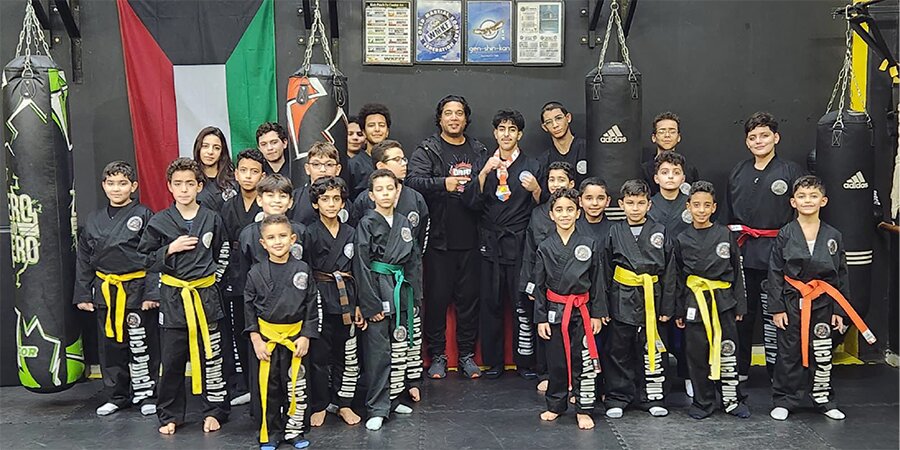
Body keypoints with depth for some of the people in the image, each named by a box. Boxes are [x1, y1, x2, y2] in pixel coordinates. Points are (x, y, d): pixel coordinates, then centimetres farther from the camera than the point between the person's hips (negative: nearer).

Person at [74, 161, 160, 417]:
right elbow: (84, 260, 13)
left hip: (136, 290, -4)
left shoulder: (143, 216, -5)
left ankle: (146, 394, 16)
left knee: (141, 345, 1)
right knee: (110, 345, 12)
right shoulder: (94, 220, 8)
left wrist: (152, 292, -14)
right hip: (105, 291, 4)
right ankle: (116, 396, 26)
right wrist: (83, 294, 8)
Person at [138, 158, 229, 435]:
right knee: (172, 360, 5)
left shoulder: (212, 220, 2)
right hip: (172, 298, 0)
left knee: (210, 358, 6)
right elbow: (146, 260, 2)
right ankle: (170, 415, 21)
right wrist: (170, 249, -12)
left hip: (205, 296, 1)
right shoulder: (159, 222, -1)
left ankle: (214, 411, 20)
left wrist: (212, 278, 5)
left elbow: (222, 256, 14)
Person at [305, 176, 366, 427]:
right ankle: (318, 406, 18)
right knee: (319, 355, 3)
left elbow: (356, 271, 10)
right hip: (319, 300, -3)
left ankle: (343, 404, 23)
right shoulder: (310, 233, -4)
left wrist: (357, 305, 8)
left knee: (348, 355, 9)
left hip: (345, 300, 4)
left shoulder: (350, 233, 7)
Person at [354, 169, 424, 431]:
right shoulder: (367, 224, -5)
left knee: (403, 345, 9)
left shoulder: (403, 223, 10)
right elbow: (361, 265, -9)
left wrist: (415, 296, 6)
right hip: (378, 289, -5)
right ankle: (378, 408, 2)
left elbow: (415, 261, 13)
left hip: (402, 289, 5)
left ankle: (394, 397, 24)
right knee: (379, 350, -4)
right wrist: (371, 304, -13)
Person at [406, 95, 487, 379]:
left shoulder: (479, 151, 13)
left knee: (469, 297, 9)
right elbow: (413, 180, -15)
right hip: (439, 239, -3)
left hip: (470, 238, 3)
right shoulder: (427, 150, 1)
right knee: (437, 297, 3)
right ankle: (437, 355, 16)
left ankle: (467, 354, 21)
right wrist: (443, 183, -29)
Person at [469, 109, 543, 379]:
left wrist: (536, 189, -14)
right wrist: (484, 173, -11)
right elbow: (473, 203, -1)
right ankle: (492, 361, 14)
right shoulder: (483, 164, 11)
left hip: (520, 243, -1)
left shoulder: (531, 166, 6)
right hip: (490, 243, 2)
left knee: (523, 304, -3)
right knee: (491, 304, 4)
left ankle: (525, 361, 9)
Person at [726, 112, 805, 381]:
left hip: (776, 255, -4)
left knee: (773, 314, 0)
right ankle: (738, 370, 23)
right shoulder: (737, 173, 12)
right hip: (742, 255, 4)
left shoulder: (790, 171, 0)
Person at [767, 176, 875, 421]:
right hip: (792, 302, -2)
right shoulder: (785, 235, -4)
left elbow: (842, 275, 6)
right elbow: (775, 273, -4)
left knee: (822, 354, 11)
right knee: (789, 353, 5)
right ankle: (784, 401, 17)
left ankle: (824, 399, 27)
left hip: (822, 303, 2)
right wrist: (777, 308, -7)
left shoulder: (833, 237, 2)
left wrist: (839, 310, 2)